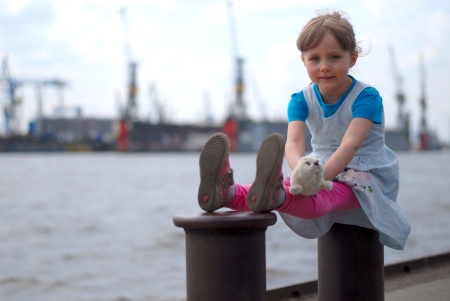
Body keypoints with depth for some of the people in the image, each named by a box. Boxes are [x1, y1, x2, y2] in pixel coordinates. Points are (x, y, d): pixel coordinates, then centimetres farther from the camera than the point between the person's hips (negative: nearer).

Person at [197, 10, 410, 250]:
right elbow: (294, 143, -21)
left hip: (366, 177, -4)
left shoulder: (366, 97, -14)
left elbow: (350, 145, -30)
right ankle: (229, 193, -58)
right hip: (324, 172, 4)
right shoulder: (302, 100, -1)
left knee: (317, 199, -39)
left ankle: (275, 196, -71)